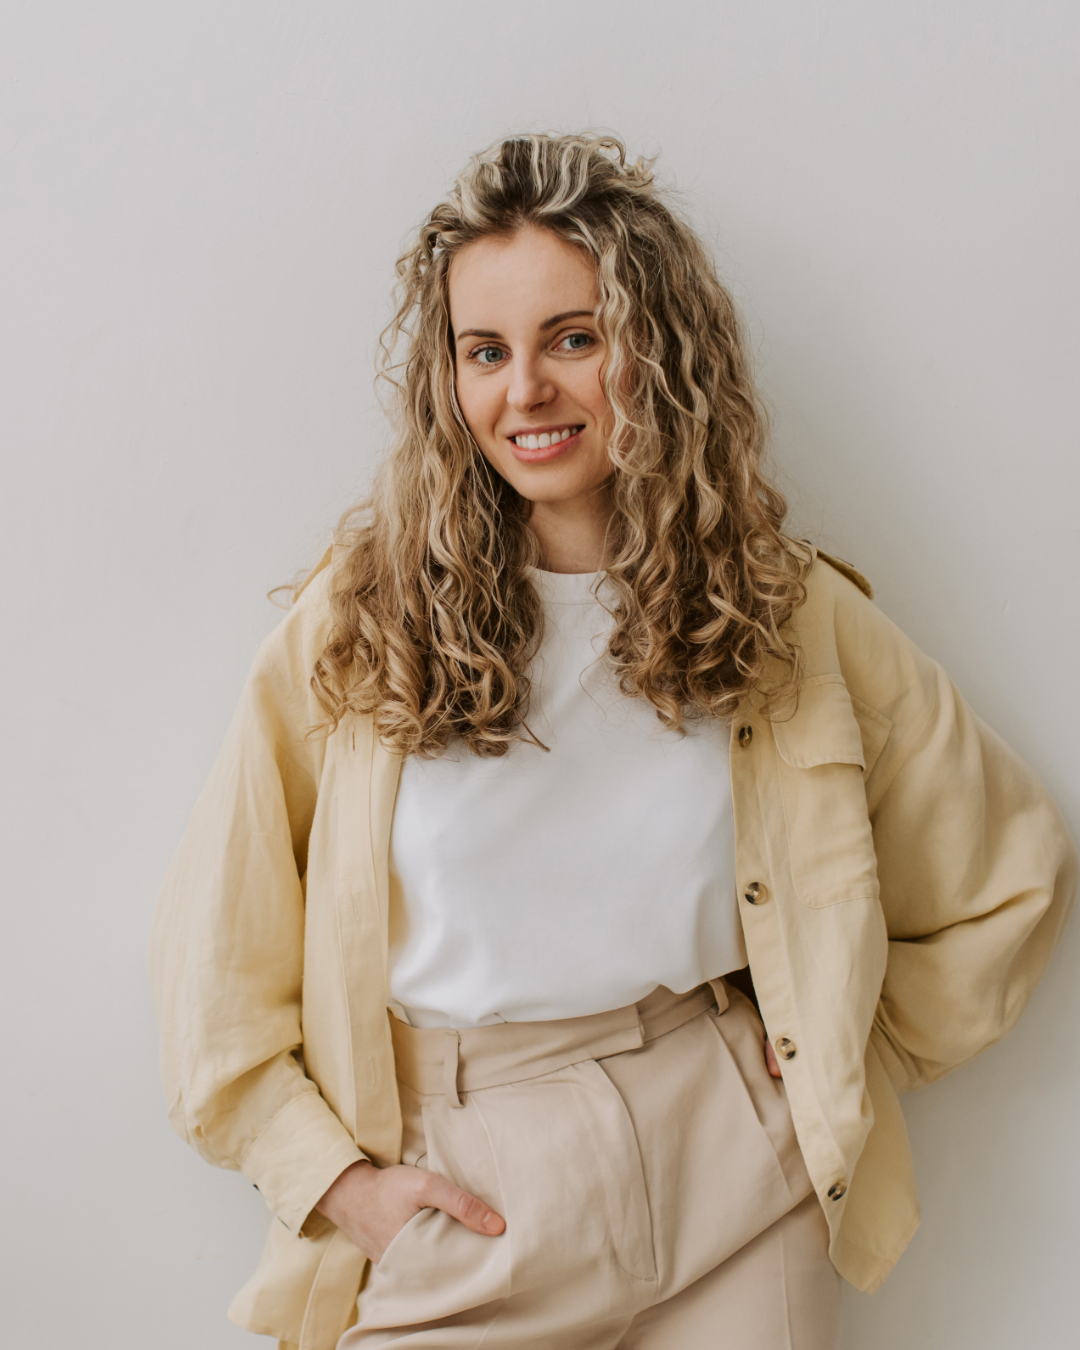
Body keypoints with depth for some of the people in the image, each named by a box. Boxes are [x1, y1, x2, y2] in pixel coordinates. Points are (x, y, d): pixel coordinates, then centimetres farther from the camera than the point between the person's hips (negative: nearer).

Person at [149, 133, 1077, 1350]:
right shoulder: (358, 620, -4)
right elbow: (216, 950, 1)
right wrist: (332, 1172, -6)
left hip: (734, 1160, 1)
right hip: (464, 1196, 0)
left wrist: (848, 1065, 5)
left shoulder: (786, 612, -2)